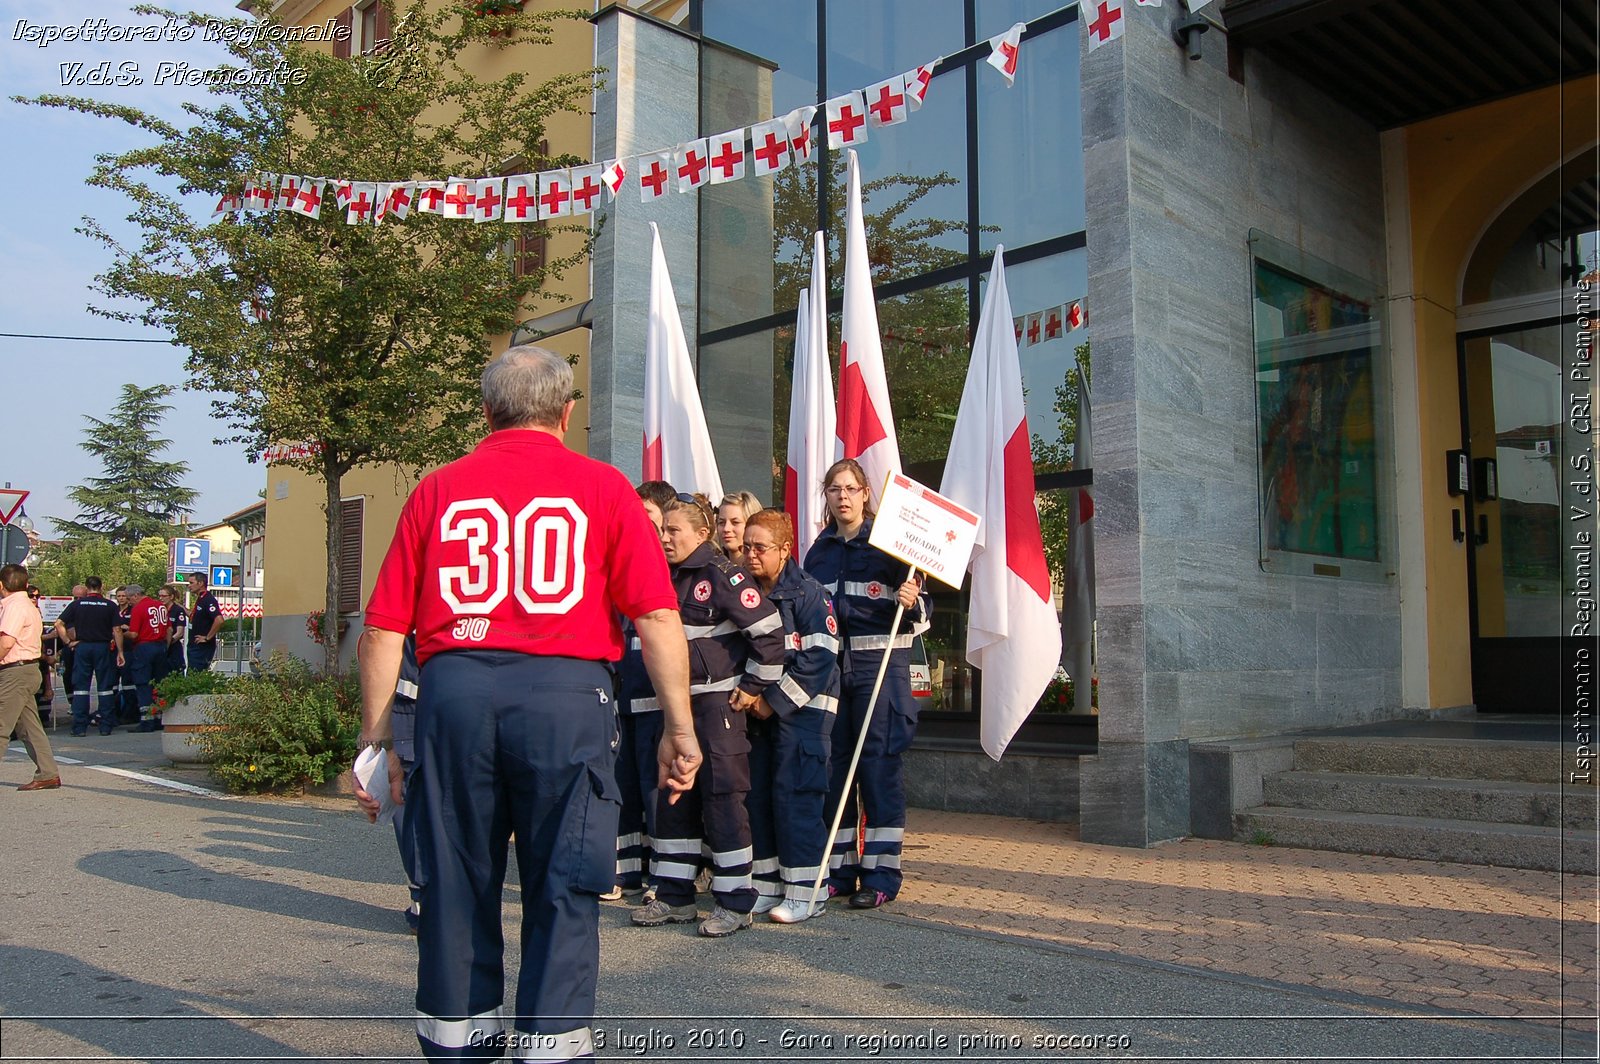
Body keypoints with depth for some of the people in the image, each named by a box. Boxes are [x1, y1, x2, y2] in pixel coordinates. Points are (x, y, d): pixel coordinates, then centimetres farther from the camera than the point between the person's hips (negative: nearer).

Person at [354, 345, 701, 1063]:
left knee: (456, 880, 14)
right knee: (561, 888, 7)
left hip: (454, 689, 3)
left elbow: (384, 628, 7)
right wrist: (679, 728, 2)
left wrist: (373, 741, 13)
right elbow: (658, 615, -2)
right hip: (565, 689, -2)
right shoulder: (601, 486, 7)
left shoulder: (438, 489, 12)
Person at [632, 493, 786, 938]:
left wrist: (754, 685, -12)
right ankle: (675, 896, 21)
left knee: (722, 795, -3)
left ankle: (735, 901, 7)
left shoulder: (722, 575, -15)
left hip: (719, 701, -8)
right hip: (678, 701, 8)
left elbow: (769, 628, -18)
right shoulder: (668, 578, 10)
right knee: (673, 795, 11)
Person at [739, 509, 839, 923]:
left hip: (803, 709, -7)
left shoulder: (808, 593, -10)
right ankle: (767, 885, 19)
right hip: (760, 708, 7)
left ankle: (805, 891, 1)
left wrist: (776, 701, -15)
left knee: (795, 795, -9)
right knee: (757, 793, 8)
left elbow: (819, 657, -16)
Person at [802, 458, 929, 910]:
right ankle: (837, 869, 17)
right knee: (831, 763, 6)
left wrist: (911, 603, -22)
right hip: (829, 664, 5)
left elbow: (921, 612, -1)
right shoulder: (817, 551, 14)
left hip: (880, 663, -5)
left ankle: (881, 875, 4)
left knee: (879, 763, -4)